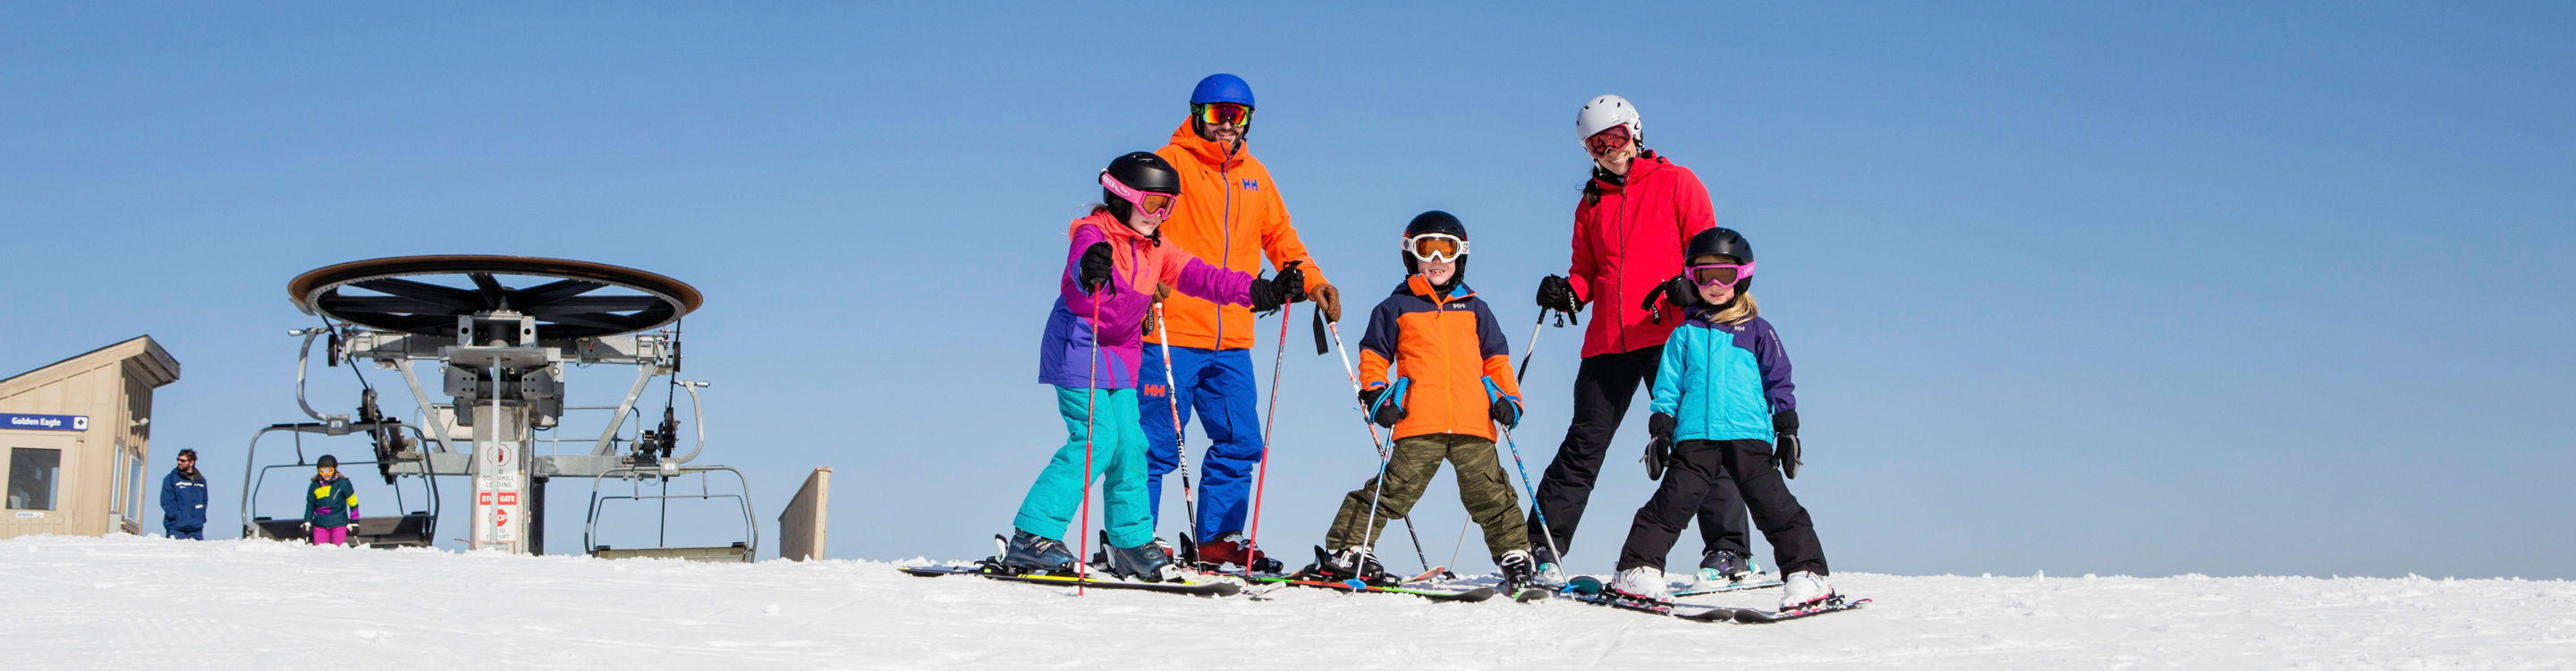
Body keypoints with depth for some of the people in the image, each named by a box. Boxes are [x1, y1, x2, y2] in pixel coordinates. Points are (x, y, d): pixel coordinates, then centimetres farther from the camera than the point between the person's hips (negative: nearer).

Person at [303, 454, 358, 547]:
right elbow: (310, 506, 16)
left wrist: (353, 522, 3)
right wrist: (307, 522, 7)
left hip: (339, 524, -2)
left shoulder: (343, 483, -2)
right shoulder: (314, 486, 5)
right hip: (320, 524, 2)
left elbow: (353, 503, 4)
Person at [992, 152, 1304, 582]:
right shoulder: (1093, 234, -13)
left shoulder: (1155, 249, 10)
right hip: (1077, 349, -8)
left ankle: (1132, 545, 18)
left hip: (1120, 358, 8)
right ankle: (1031, 538, -15)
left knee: (1129, 446, 6)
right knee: (1096, 440, -17)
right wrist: (1090, 271, -60)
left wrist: (1257, 291, -2)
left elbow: (1199, 276, 8)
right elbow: (1080, 269, -35)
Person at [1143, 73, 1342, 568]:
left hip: (1232, 341, 6)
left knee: (1240, 443, 4)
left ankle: (1217, 538, 15)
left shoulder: (1254, 175, 18)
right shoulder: (1172, 162, 0)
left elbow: (1279, 236, 25)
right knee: (1157, 445, -3)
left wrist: (1314, 282, 12)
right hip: (1171, 333, -6)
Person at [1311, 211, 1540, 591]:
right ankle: (1345, 550, -1)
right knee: (1394, 490, -7)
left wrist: (1507, 398, 11)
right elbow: (1373, 356, 13)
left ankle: (1514, 555, 17)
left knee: (1491, 495, 4)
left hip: (1473, 423, 3)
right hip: (1419, 423, -3)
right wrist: (1376, 395, -2)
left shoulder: (1474, 310, 19)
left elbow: (1496, 359, 23)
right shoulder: (1396, 308, 11)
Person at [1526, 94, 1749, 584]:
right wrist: (1568, 291, -1)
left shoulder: (1676, 183, 8)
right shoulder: (1591, 203, 20)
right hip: (1608, 342, 3)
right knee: (1584, 444, 2)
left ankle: (1726, 550, -4)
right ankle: (1544, 547, 6)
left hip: (1669, 336, -3)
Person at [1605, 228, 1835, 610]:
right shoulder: (1685, 335, 13)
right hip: (1695, 438, 0)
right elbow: (1668, 387, 13)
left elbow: (1779, 383, 14)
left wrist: (1787, 430, 7)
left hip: (1750, 437, 0)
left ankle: (1806, 572, 1)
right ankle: (1639, 569, 1)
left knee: (1774, 505, -5)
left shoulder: (1757, 332, 13)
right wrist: (1661, 429, 4)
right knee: (1672, 503, -6)